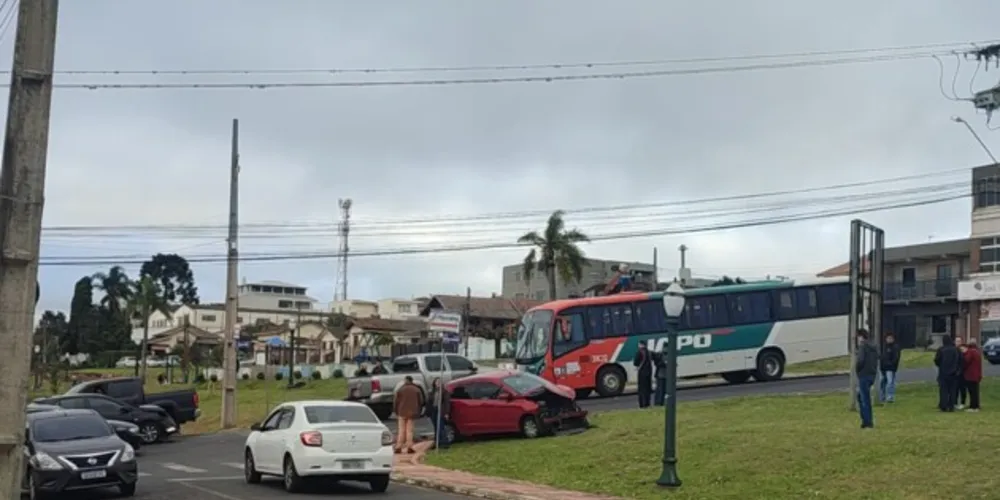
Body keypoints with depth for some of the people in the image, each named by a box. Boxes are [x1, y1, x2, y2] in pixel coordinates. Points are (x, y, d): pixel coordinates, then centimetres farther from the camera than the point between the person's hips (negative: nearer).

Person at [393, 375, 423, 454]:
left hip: (402, 413, -1)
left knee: (401, 430, 4)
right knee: (409, 430, 5)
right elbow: (421, 401, 4)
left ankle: (399, 447, 0)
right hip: (412, 413, 1)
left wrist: (396, 411, 9)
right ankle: (409, 447, 0)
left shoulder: (400, 389, -2)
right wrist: (417, 411, 13)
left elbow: (395, 401, -3)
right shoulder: (417, 390, 5)